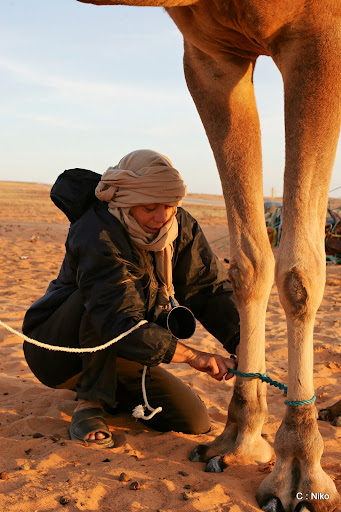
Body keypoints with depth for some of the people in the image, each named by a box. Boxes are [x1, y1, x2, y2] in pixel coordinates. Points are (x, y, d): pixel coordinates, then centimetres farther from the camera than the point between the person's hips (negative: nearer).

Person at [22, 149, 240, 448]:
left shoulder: (181, 227, -8)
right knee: (121, 290, -35)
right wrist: (193, 356, -44)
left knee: (195, 422, -3)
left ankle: (107, 391, 18)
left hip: (117, 355, 7)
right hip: (57, 351, -7)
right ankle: (90, 404, -23)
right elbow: (119, 322, -40)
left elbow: (211, 289, -9)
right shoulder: (97, 235, -30)